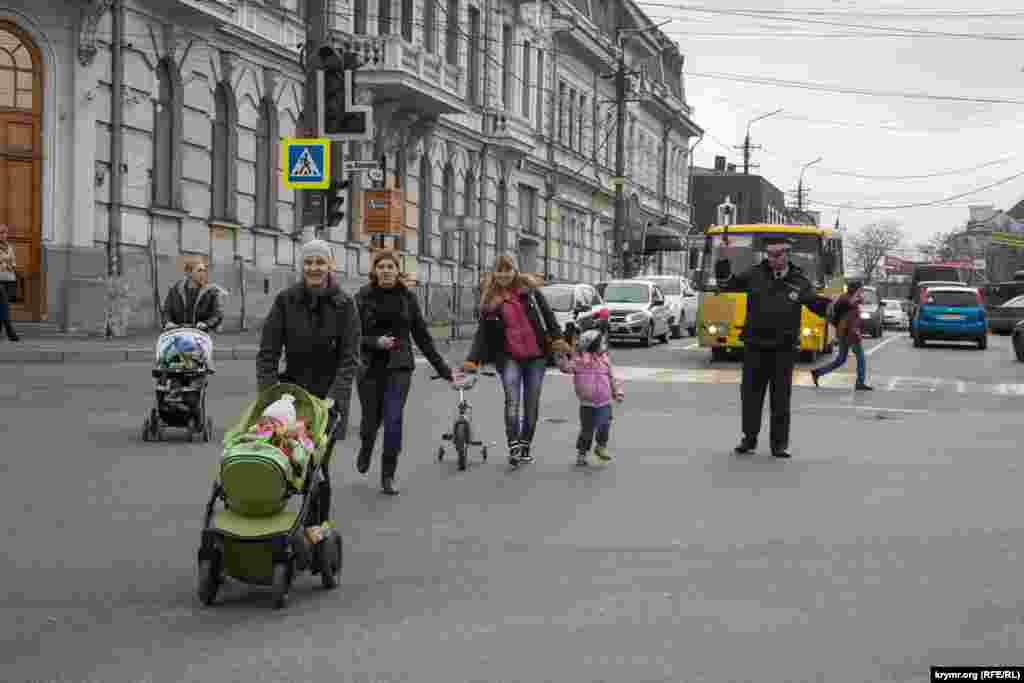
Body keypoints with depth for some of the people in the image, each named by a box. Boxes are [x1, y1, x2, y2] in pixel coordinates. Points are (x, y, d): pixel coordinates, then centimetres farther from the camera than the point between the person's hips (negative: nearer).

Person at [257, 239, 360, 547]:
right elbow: (267, 352, -6)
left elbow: (349, 359, -10)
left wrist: (334, 398, -21)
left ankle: (316, 525, 10)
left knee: (318, 463, -3)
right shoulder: (285, 301, -4)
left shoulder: (344, 305, -6)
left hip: (329, 397, -2)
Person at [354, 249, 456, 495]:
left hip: (399, 367, 0)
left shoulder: (407, 297, 3)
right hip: (370, 367, 0)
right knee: (371, 419, 9)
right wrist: (375, 342, -22)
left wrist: (443, 369, 7)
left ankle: (388, 475, 0)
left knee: (393, 420, -11)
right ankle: (366, 449, 45)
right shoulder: (363, 297, -2)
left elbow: (422, 336, 8)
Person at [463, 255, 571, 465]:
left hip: (536, 356, 1)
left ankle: (525, 446, 17)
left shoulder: (529, 290, 3)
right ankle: (513, 446, -21)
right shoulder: (490, 301, 3)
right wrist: (472, 360, -10)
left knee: (531, 404, 6)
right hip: (509, 357, -1)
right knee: (512, 399, -19)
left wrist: (557, 338, -7)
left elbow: (547, 315, 4)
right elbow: (482, 334, 0)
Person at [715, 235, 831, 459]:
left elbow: (818, 305, 3)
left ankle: (780, 444, 9)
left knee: (781, 398, 1)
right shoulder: (755, 275, 2)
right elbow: (726, 284, 5)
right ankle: (749, 438, 20)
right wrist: (724, 261, -8)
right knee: (751, 394, 7)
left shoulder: (799, 281, 2)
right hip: (755, 346, 1)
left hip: (784, 348, -1)